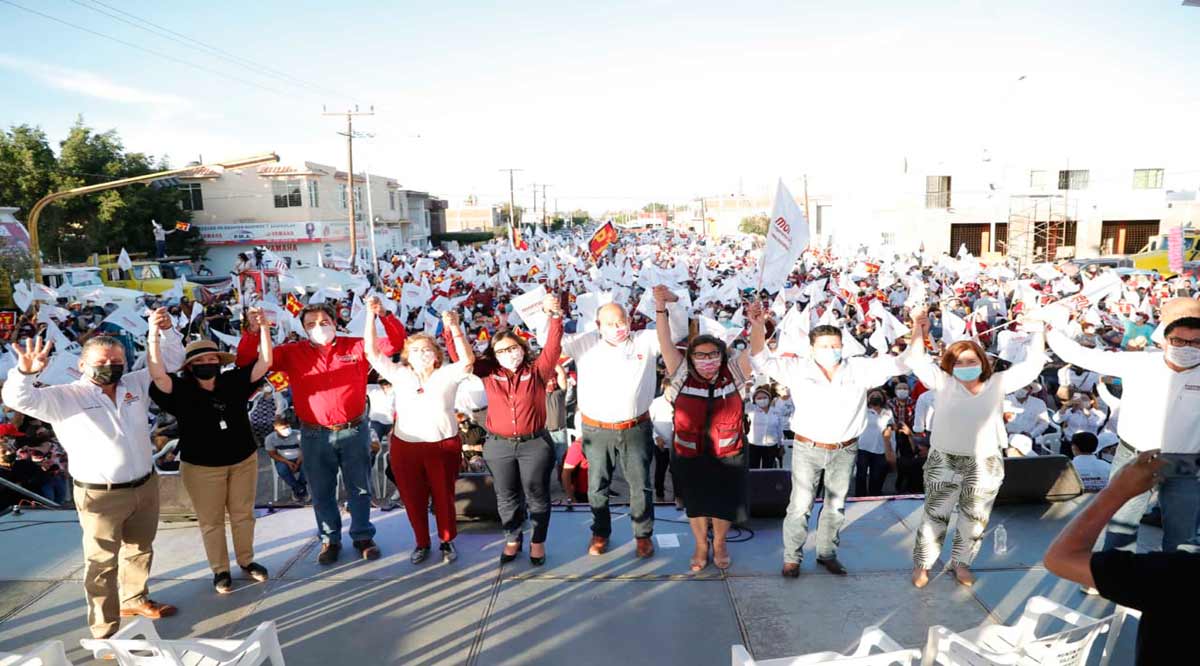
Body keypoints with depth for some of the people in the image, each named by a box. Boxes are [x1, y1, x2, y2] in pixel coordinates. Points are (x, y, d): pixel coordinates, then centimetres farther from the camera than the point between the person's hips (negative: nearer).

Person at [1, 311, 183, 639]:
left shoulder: (136, 384, 6)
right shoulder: (65, 397, -6)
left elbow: (171, 359, 12)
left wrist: (164, 330, -6)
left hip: (145, 487, 5)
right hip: (101, 496, -5)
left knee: (140, 549, 22)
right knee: (102, 563, 4)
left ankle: (134, 599, 44)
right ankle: (105, 631, 15)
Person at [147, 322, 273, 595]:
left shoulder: (233, 382, -5)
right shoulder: (181, 390, -11)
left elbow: (264, 362, -11)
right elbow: (158, 375, -29)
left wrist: (264, 328, -25)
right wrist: (154, 336, -39)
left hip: (244, 460, 2)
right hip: (201, 467, -2)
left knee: (243, 514, 16)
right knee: (211, 521, 11)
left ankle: (246, 560, 35)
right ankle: (220, 570, 27)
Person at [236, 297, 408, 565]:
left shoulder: (356, 346, -1)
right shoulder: (291, 353, 1)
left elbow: (397, 342, -4)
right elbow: (247, 362, 0)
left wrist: (383, 315, -21)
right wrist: (253, 331, -16)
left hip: (354, 431, -1)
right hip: (315, 436, 1)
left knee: (360, 488, 12)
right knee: (321, 493, 14)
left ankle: (363, 537, 30)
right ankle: (330, 540, 33)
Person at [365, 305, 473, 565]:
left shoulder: (446, 374, -3)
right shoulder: (399, 374, 3)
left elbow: (467, 360, -20)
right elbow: (372, 352, -3)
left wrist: (455, 329, -30)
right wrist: (371, 315, -12)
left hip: (444, 446, -2)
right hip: (405, 448, 2)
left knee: (444, 497, 11)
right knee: (413, 499, 13)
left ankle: (447, 541, 31)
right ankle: (422, 543, 34)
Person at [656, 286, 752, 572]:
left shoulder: (734, 372, -8)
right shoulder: (682, 374, -10)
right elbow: (665, 342, -16)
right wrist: (661, 307, -26)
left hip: (728, 454, 1)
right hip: (690, 454, 0)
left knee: (724, 502, 17)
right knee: (696, 502, 16)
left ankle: (720, 544, 42)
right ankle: (701, 546, 39)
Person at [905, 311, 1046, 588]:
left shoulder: (997, 384, 4)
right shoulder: (943, 383, -2)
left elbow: (1032, 365, 3)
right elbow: (916, 360, -10)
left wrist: (1037, 332, -3)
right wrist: (918, 327, -13)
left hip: (985, 464, 2)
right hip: (945, 461, -2)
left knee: (974, 520, 15)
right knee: (935, 516, 7)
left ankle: (960, 562, 34)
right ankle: (922, 563, 22)